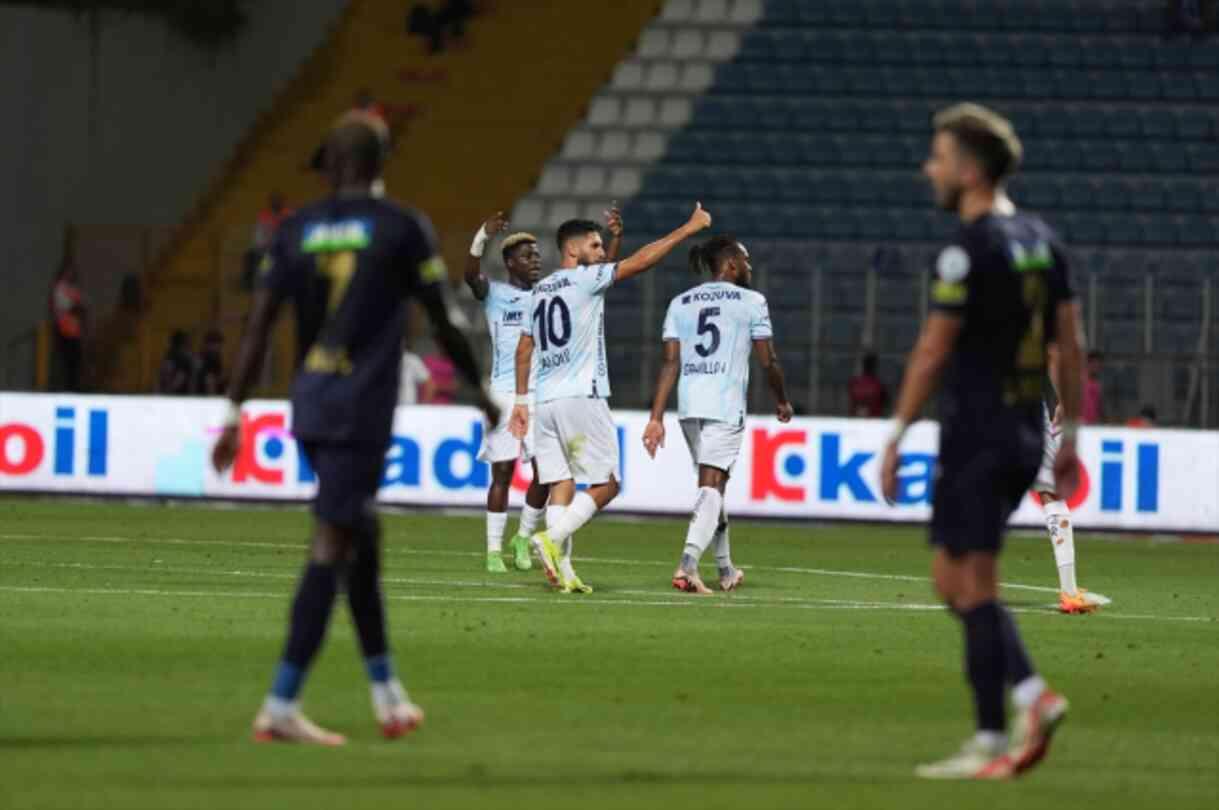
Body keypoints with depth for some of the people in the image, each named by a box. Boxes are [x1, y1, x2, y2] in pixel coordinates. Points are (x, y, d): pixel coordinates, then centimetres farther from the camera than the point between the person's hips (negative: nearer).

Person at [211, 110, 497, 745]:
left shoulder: (294, 232, 8)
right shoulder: (402, 229, -3)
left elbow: (258, 327, 2)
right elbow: (443, 325, 2)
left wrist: (234, 414, 4)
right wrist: (482, 393, 16)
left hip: (309, 406, 5)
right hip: (362, 407, -5)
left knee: (361, 537, 20)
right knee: (332, 549, -7)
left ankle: (387, 694, 25)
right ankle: (281, 705, -15)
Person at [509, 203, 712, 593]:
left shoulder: (539, 290, 16)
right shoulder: (583, 280, -5)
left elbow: (524, 350, 19)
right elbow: (641, 261, -8)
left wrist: (521, 400, 25)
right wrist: (689, 228, -3)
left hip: (544, 400, 7)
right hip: (581, 397, -7)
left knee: (561, 484, 5)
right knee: (605, 485, -1)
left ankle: (562, 568, -3)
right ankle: (552, 538, -18)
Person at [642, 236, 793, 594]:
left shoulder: (680, 303, 11)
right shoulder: (751, 302, 1)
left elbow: (670, 363, 4)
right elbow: (768, 361, 0)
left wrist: (656, 417, 2)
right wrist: (782, 401, 17)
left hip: (689, 404, 5)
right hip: (727, 404, -5)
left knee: (713, 484, 19)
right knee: (711, 487, -8)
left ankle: (726, 570, 29)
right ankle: (688, 563, -27)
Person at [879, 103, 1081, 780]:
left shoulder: (970, 249, -13)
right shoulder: (1041, 241, 11)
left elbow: (933, 352, -15)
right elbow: (1070, 345, 13)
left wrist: (896, 439, -10)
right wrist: (1070, 439, 17)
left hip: (976, 436, -8)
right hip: (1025, 433, 8)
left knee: (972, 584, -4)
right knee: (952, 577, 14)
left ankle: (991, 743, -5)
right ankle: (1030, 693, 1)